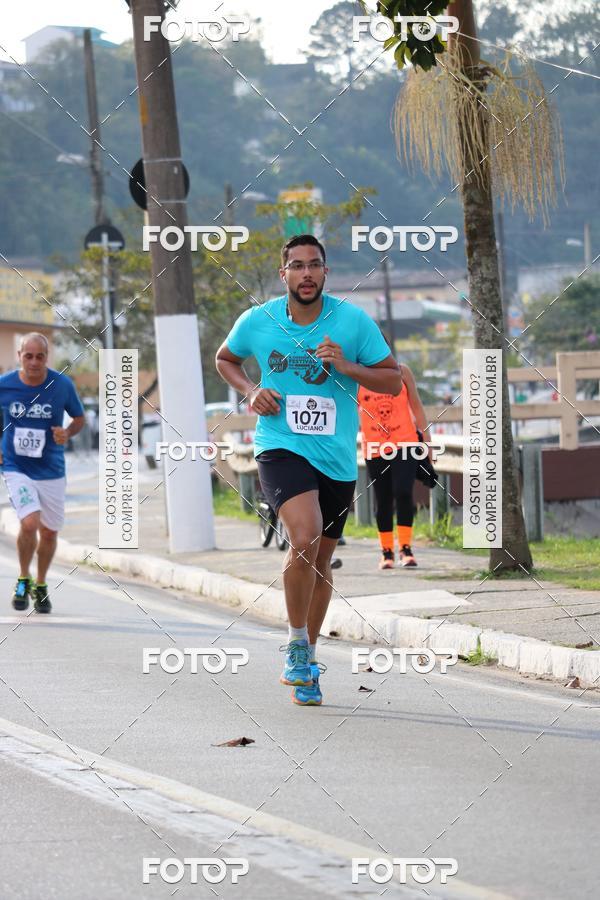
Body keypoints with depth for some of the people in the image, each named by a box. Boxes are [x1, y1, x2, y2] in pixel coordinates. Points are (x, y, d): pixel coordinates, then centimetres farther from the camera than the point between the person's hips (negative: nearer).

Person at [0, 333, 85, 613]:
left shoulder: (62, 385, -8)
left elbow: (79, 418, 8)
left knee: (49, 533, 10)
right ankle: (23, 580, 5)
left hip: (51, 471, 2)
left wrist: (67, 434, -14)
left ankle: (41, 585, 36)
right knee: (30, 524, -21)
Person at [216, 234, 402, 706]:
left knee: (321, 561, 12)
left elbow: (393, 381, 2)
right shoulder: (257, 321, -1)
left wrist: (347, 367, -15)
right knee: (305, 536, -27)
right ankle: (298, 645, -9)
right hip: (280, 448, -2)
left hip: (337, 457, 2)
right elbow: (225, 358, 19)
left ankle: (306, 664, 30)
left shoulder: (354, 321, -3)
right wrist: (251, 391, 0)